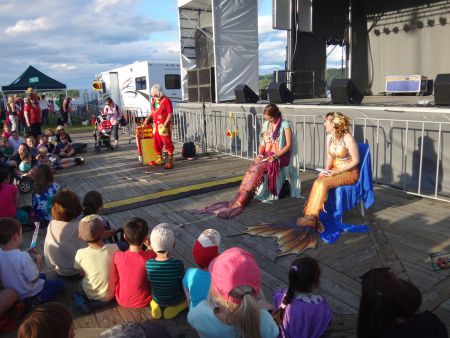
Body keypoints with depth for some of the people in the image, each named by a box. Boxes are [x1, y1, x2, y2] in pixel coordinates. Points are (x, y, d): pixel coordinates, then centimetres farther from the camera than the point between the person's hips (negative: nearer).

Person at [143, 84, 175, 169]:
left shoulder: (166, 100, -11)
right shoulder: (154, 100, 13)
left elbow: (170, 114, -15)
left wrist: (165, 125, -21)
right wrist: (147, 118, 11)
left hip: (163, 126, -8)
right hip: (156, 125, 8)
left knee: (167, 143, -4)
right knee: (157, 143, 14)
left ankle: (170, 161, 2)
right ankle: (159, 160, 28)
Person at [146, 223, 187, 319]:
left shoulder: (148, 264, -24)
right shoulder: (178, 264, -32)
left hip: (157, 299, 3)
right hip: (175, 300, -3)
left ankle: (155, 306, 9)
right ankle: (176, 308, 4)